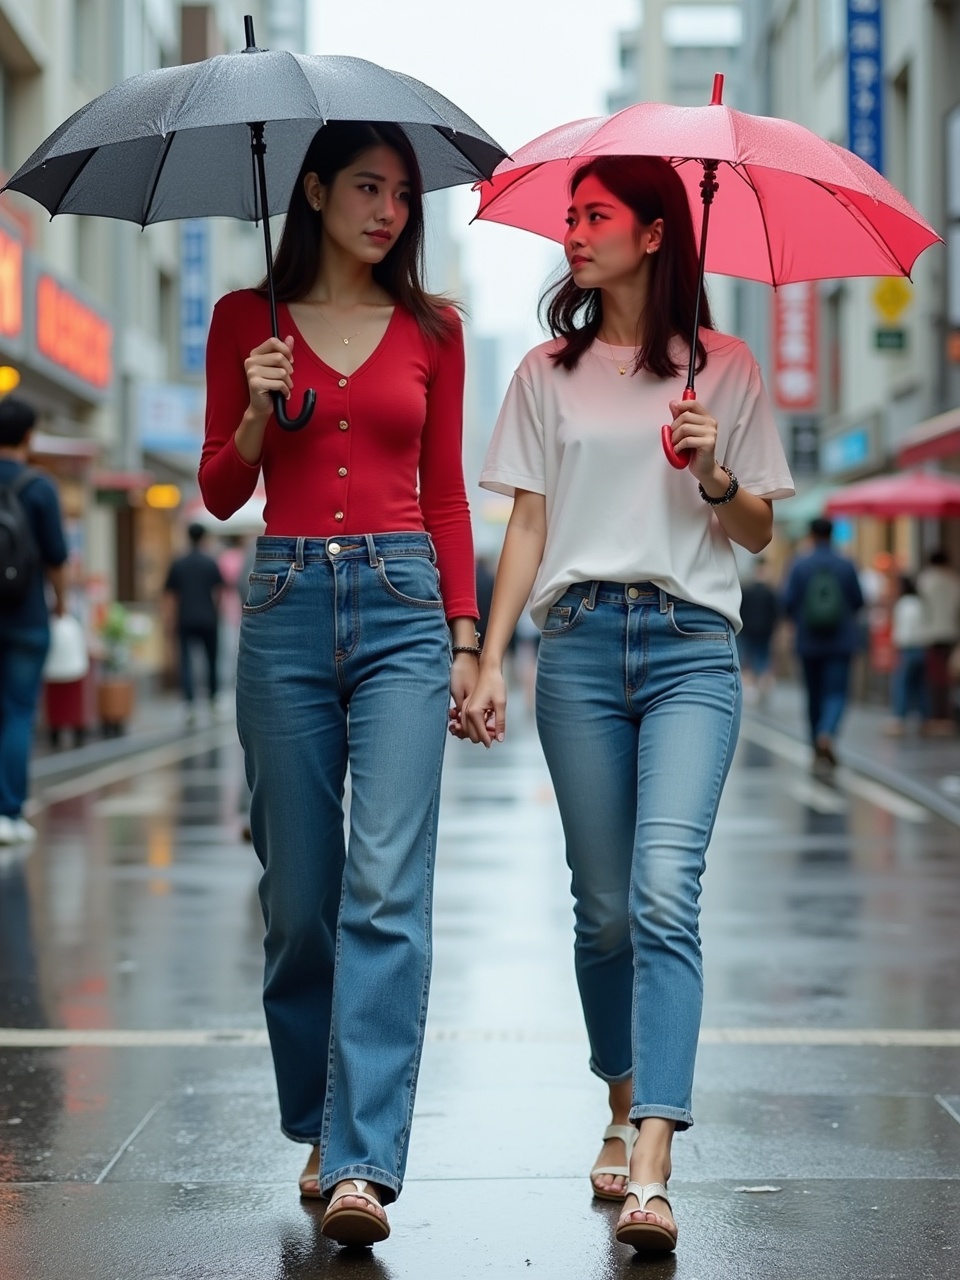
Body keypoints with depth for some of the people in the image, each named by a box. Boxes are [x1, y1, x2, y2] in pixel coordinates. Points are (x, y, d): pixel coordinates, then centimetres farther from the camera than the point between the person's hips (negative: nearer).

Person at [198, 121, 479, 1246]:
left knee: (387, 886, -13)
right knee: (298, 892, 5)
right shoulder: (247, 320, 9)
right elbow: (219, 493, 11)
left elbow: (445, 493, 13)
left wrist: (465, 635, 5)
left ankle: (363, 1163, -17)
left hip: (402, 605, 0)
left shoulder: (431, 330, 11)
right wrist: (257, 413, -8)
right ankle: (318, 1130, 23)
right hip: (287, 604, 1)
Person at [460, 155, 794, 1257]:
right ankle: (623, 1113, 26)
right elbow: (527, 524, 10)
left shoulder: (724, 369, 9)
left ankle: (650, 1175, -22)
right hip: (579, 641, 2)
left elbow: (759, 533, 13)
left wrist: (716, 478, -8)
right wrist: (488, 660, 2)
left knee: (664, 894, -16)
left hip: (691, 647, -2)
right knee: (604, 907, 5)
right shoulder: (549, 373, 13)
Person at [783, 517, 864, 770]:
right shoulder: (846, 565, -3)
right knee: (836, 693, -2)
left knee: (814, 694, 12)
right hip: (841, 641, -1)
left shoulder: (800, 566, -5)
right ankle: (827, 735, -29)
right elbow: (858, 600, 1)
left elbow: (788, 601, -7)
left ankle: (819, 750, 19)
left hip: (808, 641, 1)